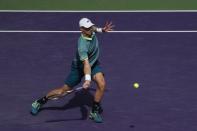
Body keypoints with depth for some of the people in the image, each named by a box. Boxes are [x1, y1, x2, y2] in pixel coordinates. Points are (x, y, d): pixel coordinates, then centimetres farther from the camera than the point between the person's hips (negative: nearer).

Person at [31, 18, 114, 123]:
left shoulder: (91, 31, -18)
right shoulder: (82, 46, -39)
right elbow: (86, 64, -49)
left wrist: (101, 29, 7)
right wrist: (87, 79, -61)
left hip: (94, 63, 6)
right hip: (80, 66, -6)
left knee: (101, 84, -20)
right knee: (62, 91, 3)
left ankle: (94, 112, -1)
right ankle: (40, 101, 28)